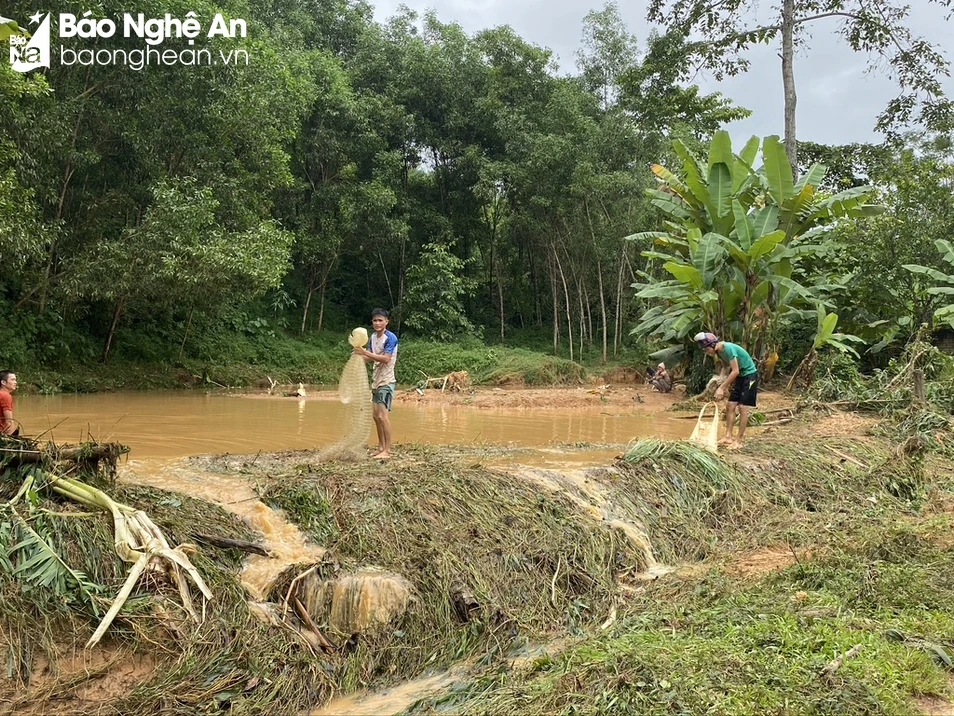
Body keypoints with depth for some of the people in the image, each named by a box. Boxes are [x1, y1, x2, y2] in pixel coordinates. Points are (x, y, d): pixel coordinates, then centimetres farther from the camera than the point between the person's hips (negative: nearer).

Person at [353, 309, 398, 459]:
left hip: (386, 381, -8)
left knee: (382, 415, -12)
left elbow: (386, 359, -23)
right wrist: (360, 355, -11)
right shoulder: (373, 337, 10)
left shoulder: (391, 338, -14)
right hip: (376, 380, 8)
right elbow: (370, 358, 10)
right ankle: (381, 447, 21)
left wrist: (366, 353, -27)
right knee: (376, 415, 11)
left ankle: (387, 451, -9)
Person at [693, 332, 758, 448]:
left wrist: (722, 388, -27)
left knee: (743, 408, -9)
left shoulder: (728, 348, -26)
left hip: (750, 375, -9)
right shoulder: (719, 352, 0)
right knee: (730, 407, 3)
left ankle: (739, 441, -6)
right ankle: (728, 437, 5)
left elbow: (735, 371, -28)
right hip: (740, 377, 9)